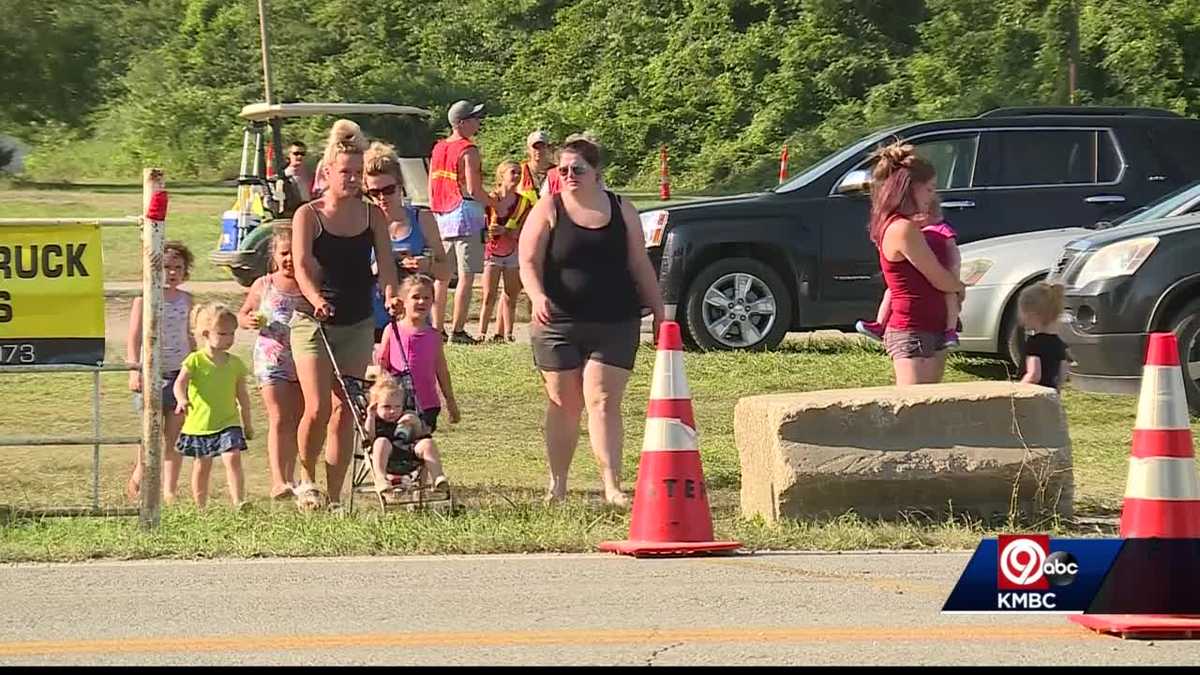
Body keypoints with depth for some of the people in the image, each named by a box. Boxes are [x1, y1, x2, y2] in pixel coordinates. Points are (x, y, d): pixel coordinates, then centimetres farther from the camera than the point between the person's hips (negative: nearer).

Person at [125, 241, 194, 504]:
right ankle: (139, 475, 20)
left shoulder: (185, 300, 11)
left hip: (180, 373, 4)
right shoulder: (144, 301, -3)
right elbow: (134, 339, -7)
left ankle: (170, 490, 4)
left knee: (175, 435, 1)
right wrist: (135, 370, -19)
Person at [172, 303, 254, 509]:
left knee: (232, 458, -17)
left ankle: (238, 502, -21)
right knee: (201, 467, 10)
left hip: (228, 423, 1)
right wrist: (182, 399, -41)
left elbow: (242, 395, 13)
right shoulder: (195, 361, -7)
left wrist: (247, 423, 18)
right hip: (199, 424, -1)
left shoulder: (235, 363, 4)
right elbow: (180, 383, -19)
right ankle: (200, 508, 21)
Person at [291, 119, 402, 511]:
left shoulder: (372, 215, 4)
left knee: (344, 410, 3)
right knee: (318, 408, -13)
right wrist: (316, 299, -37)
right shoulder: (308, 215, -6)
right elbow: (302, 266, -17)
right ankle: (306, 478, 13)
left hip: (358, 325, 3)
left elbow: (385, 261, -5)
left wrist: (390, 295, -26)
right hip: (313, 322, -3)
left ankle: (335, 497, 10)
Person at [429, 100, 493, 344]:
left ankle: (436, 329, 13)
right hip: (465, 218, -8)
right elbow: (473, 189, -16)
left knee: (441, 277, 11)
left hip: (442, 218, 8)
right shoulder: (468, 151, -12)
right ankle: (457, 330, -8)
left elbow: (431, 186, 15)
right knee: (466, 276, -5)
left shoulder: (438, 149, 12)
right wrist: (496, 205, -1)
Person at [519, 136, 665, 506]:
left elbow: (640, 267, 12)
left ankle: (612, 486, -14)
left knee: (603, 402, -8)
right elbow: (528, 263, -5)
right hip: (559, 324, 0)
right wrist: (538, 297, -24)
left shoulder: (621, 211, 7)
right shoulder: (548, 211, 1)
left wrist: (659, 314, 10)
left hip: (615, 326, 0)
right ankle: (557, 484, 17)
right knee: (563, 405, 7)